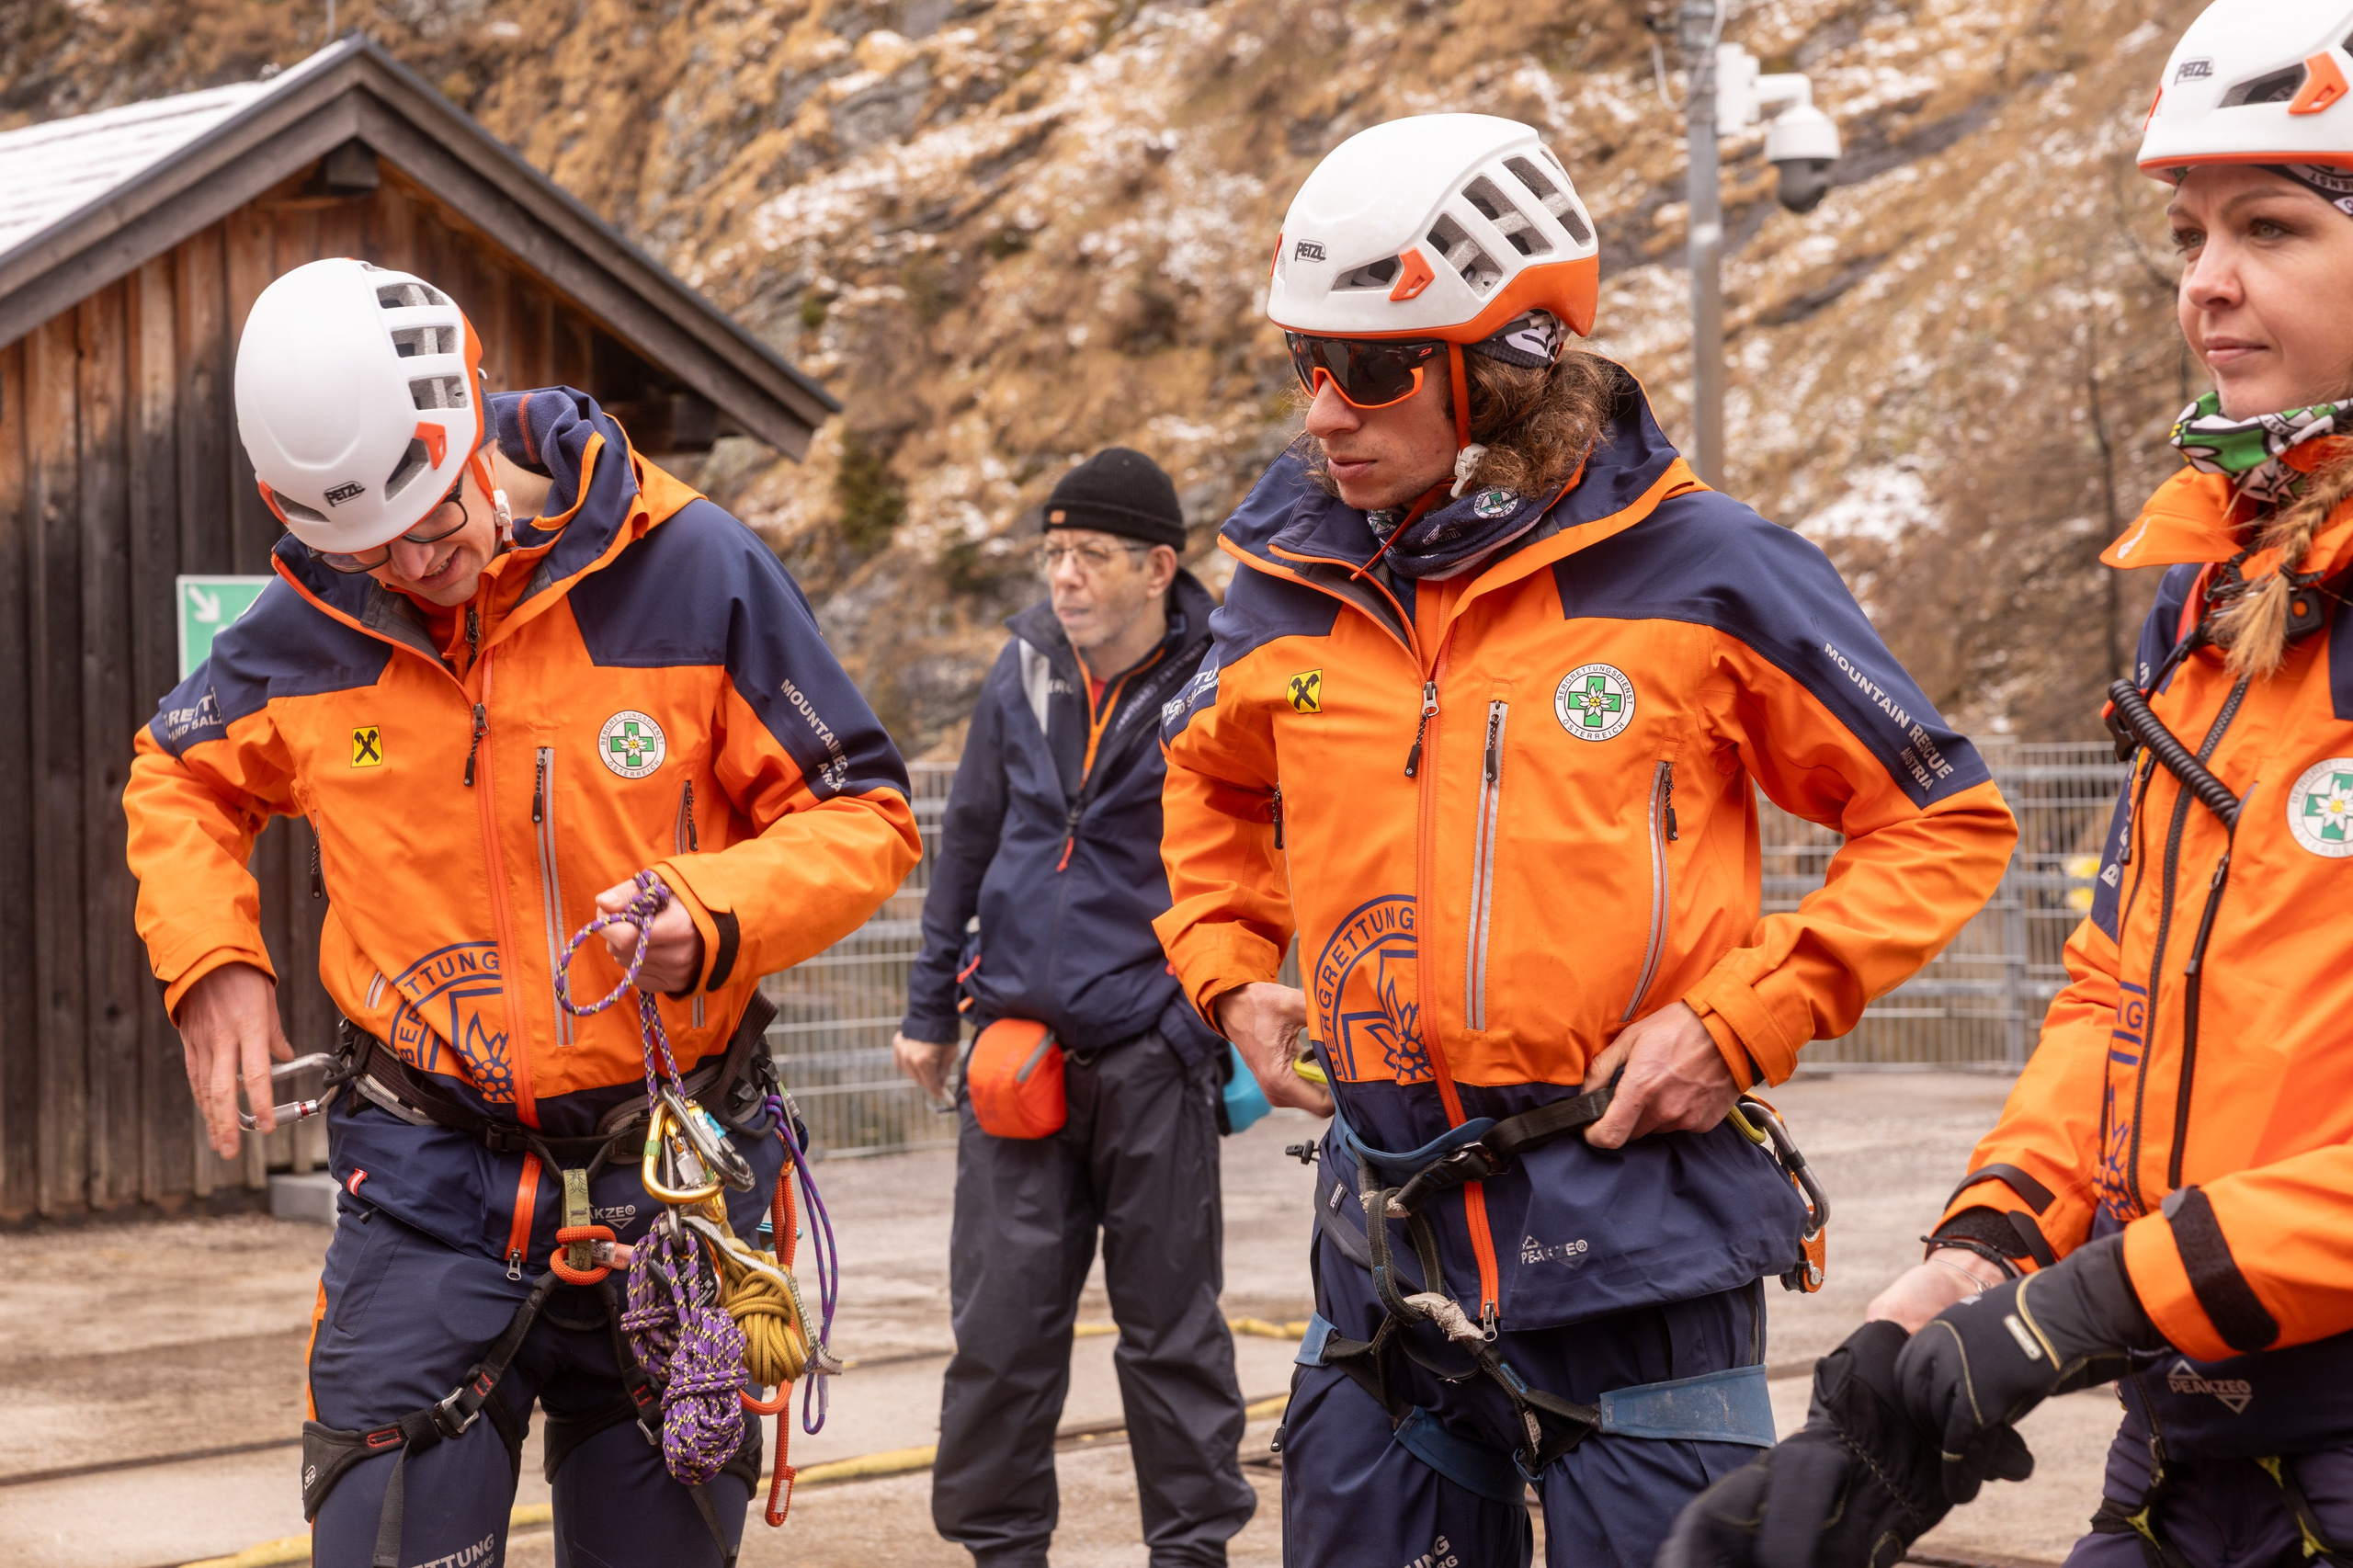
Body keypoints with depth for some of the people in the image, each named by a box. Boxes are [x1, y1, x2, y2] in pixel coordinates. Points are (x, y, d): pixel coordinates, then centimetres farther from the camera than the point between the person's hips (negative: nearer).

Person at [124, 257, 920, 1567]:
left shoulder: (692, 573, -9)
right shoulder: (312, 625, -2)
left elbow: (862, 815, -4)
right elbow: (181, 778, 18)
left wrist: (714, 913, -22)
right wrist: (211, 957, 2)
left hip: (665, 1164, -1)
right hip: (430, 1171, 1)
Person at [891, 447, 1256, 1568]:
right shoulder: (1026, 670, 6)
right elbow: (967, 839, 16)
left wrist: (1210, 1022, -6)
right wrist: (929, 1006, 18)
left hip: (1150, 1054, -4)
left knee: (1171, 1326, 6)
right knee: (999, 1320, 5)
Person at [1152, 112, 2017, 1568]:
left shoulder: (1698, 569, -7)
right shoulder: (1292, 582, 5)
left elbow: (1944, 820, 0)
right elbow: (1211, 782, 28)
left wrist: (1742, 1022, -9)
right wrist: (1227, 967, 11)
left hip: (1635, 1240, -4)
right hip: (1388, 1234, 4)